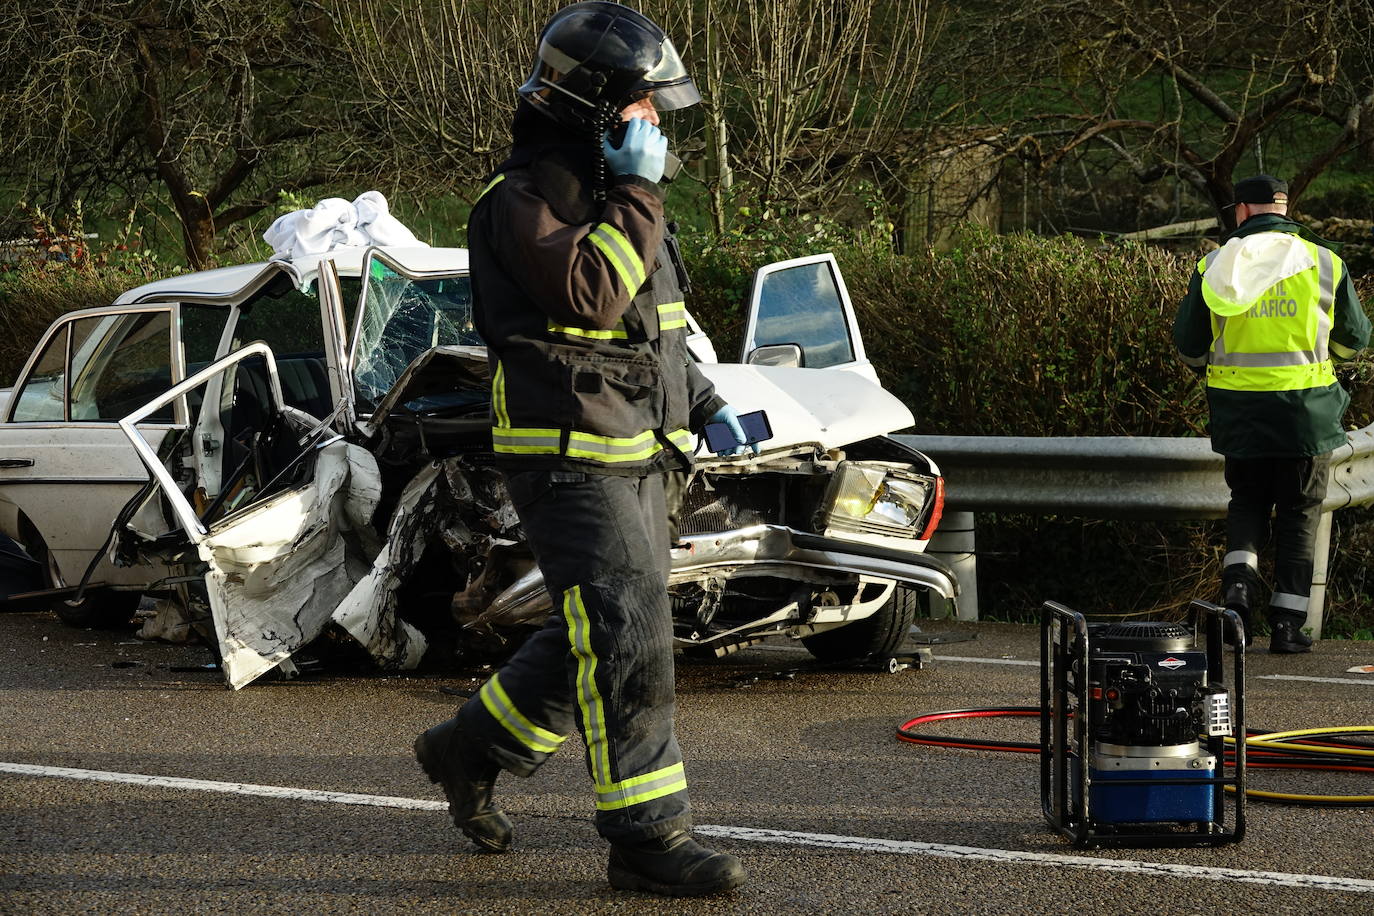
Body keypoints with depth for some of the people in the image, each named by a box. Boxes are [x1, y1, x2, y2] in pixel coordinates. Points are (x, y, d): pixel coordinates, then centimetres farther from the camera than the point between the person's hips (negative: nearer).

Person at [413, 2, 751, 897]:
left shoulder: (612, 190, 16)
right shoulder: (525, 200, -13)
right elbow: (590, 293, -28)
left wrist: (707, 404, 18)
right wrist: (638, 195, -22)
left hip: (635, 456, 10)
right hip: (569, 461, -10)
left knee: (597, 637, 15)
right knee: (628, 638, -13)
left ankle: (471, 749, 31)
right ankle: (649, 837, -9)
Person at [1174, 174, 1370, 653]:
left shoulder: (1213, 267, -2)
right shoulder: (1326, 264, -1)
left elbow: (1189, 345, 5)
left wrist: (1210, 363, 28)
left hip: (1239, 411, 1)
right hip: (1305, 409, -1)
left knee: (1247, 501, 20)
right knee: (1299, 515, 9)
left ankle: (1239, 581, -5)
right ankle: (1287, 622, 6)